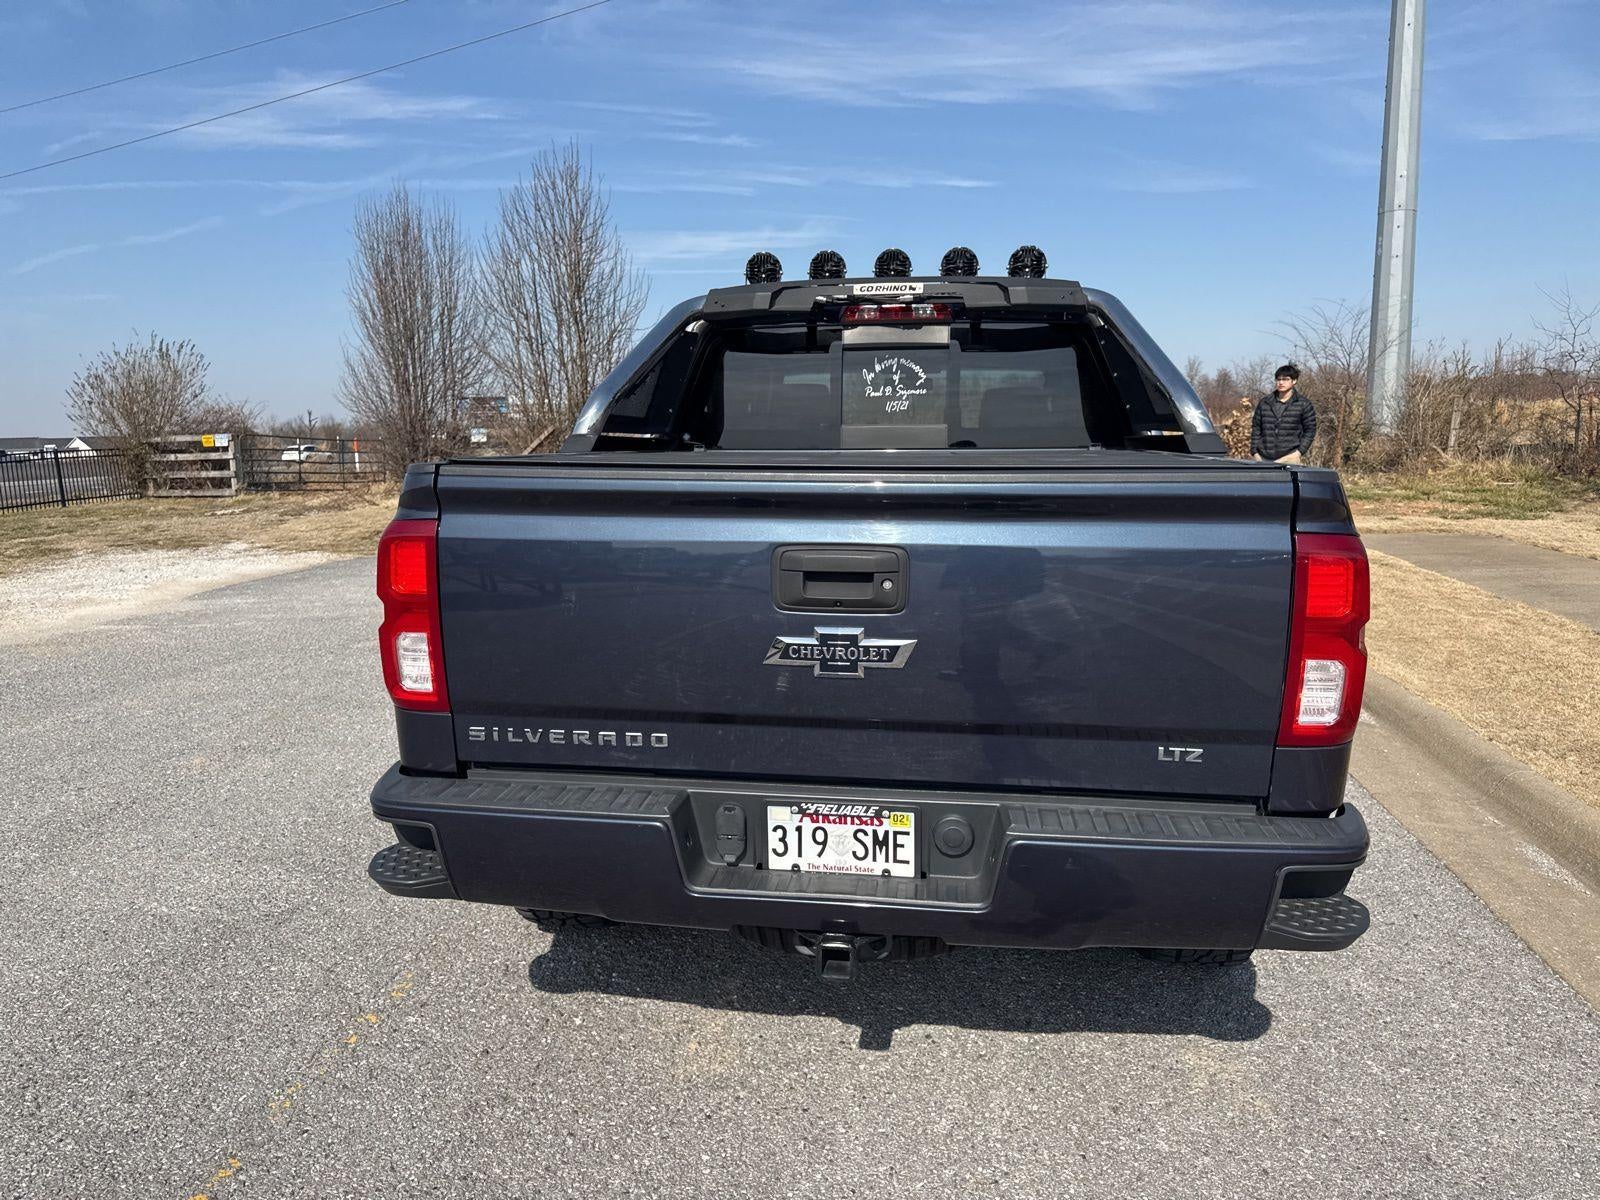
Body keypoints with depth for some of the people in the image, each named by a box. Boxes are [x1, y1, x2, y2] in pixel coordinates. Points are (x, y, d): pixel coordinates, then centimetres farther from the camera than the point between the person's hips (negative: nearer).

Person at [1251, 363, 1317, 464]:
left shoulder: (1303, 404, 6)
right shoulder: (1264, 402, 13)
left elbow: (1310, 430, 7)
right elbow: (1256, 428, 15)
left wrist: (1300, 452, -5)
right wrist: (1254, 452, 6)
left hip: (1290, 458, -2)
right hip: (1264, 458, 2)